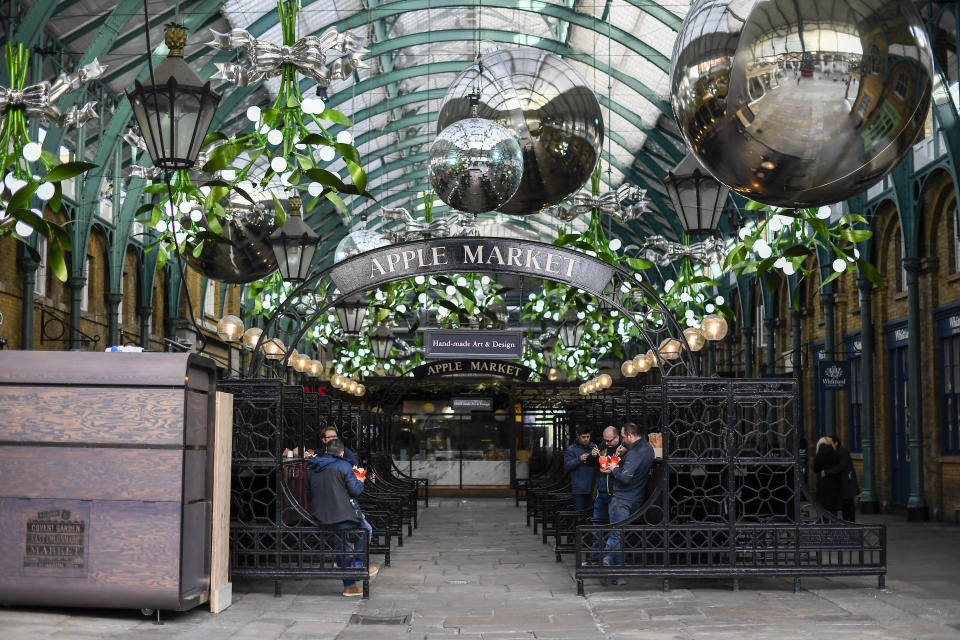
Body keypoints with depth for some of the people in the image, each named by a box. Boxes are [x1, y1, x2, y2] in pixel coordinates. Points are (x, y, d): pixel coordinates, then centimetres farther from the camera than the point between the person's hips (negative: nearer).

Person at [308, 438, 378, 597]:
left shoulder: (314, 468, 12)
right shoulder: (343, 465, -7)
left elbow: (310, 492, 20)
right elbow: (355, 490, -9)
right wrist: (360, 482, 14)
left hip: (319, 517, 6)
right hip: (342, 514, -6)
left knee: (342, 547, 20)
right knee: (366, 530, 21)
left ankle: (349, 586, 22)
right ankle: (358, 565, 18)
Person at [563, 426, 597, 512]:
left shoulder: (594, 447, 10)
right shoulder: (571, 449, 3)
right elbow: (566, 466, -5)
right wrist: (579, 459, -17)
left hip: (592, 488, 3)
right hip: (579, 489, -3)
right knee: (579, 512, -4)